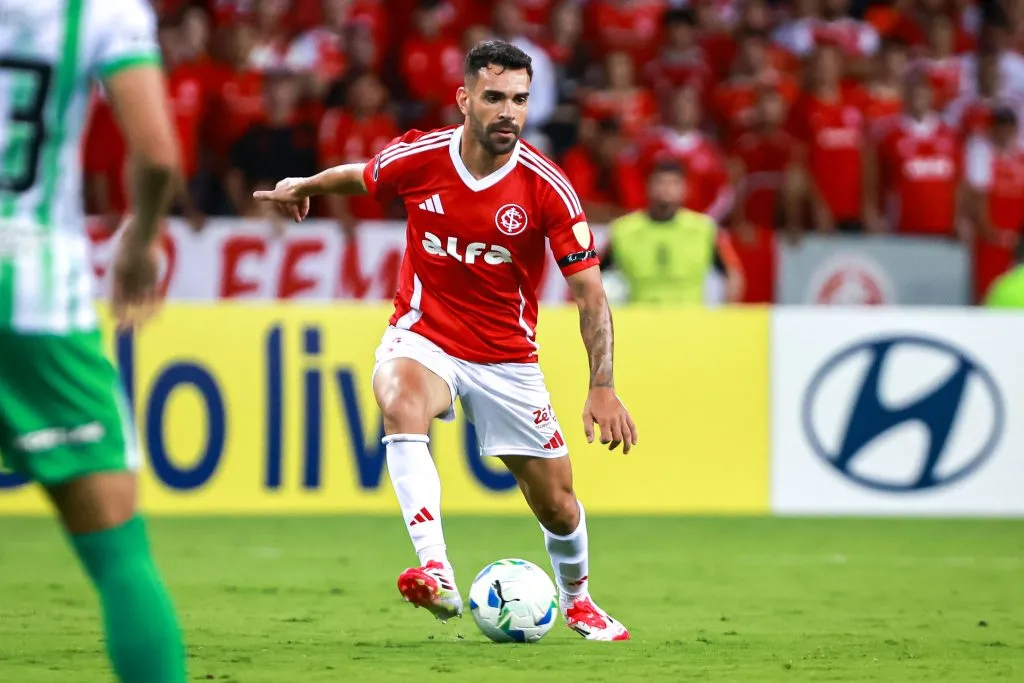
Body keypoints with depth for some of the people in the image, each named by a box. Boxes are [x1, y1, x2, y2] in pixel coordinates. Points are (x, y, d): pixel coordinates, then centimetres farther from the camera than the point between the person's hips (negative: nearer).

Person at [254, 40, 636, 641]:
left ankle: (577, 600, 39)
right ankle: (436, 574, -47)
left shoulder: (548, 188, -16)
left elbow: (590, 293, -14)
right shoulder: (419, 157, -13)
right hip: (424, 338, -1)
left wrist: (603, 386, -24)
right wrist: (302, 187, 28)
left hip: (508, 356, 1)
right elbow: (358, 177, 12)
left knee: (557, 504, 6)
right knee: (402, 405, -36)